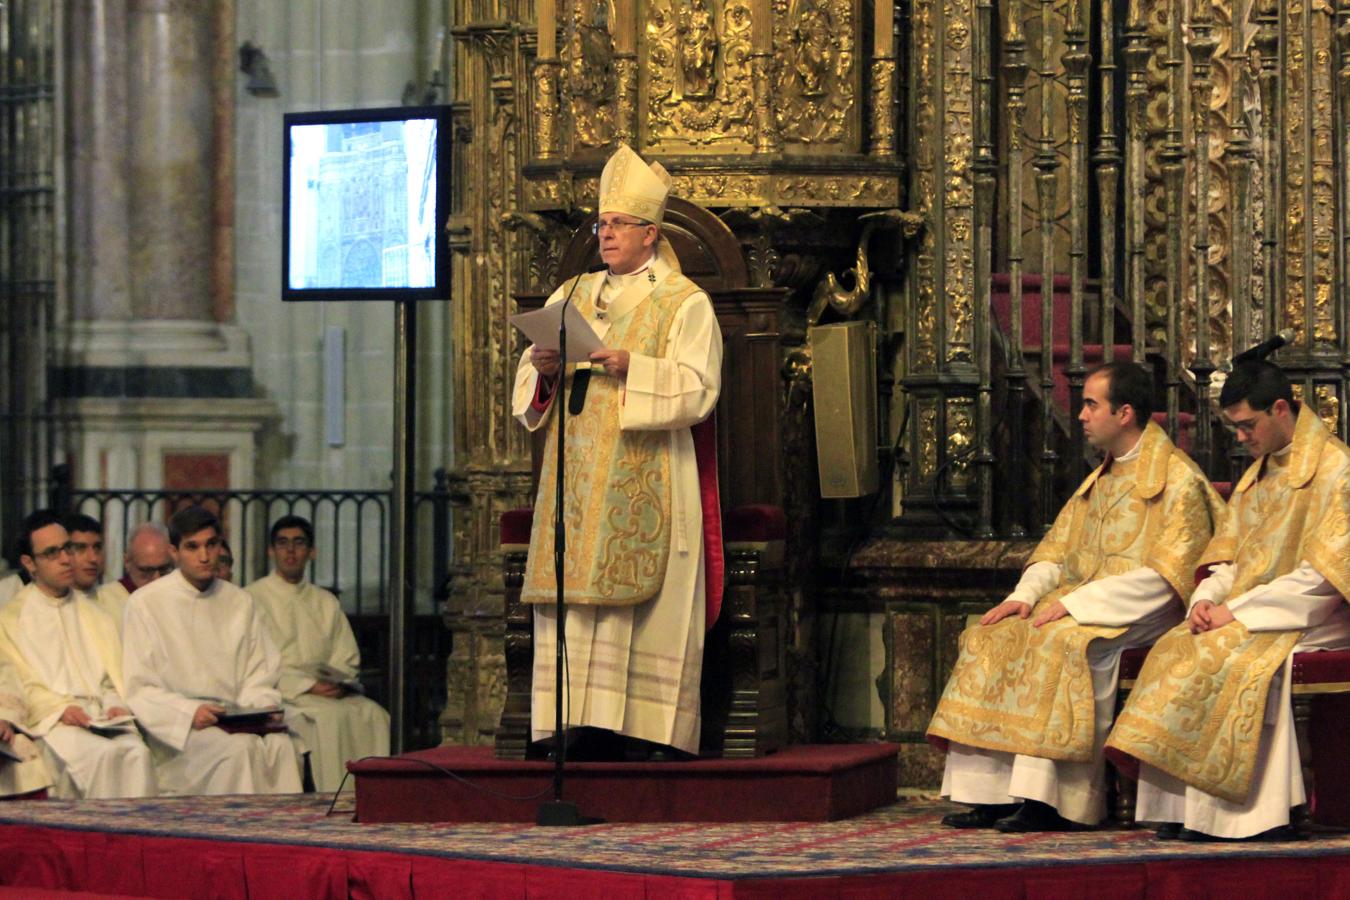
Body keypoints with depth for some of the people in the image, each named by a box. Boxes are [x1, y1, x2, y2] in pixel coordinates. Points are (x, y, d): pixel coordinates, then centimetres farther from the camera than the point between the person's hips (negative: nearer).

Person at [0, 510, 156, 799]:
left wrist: (117, 705, -4)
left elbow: (114, 675, 18)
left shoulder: (93, 614, 26)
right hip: (52, 721, -3)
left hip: (104, 717, 3)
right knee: (103, 754, -35)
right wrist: (61, 708, -14)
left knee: (137, 752, -31)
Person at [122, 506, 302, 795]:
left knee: (281, 745, -29)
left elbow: (259, 674, 17)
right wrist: (189, 712, -18)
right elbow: (138, 690, -2)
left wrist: (264, 706, -6)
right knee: (240, 748, -34)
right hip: (176, 730, -4)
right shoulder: (146, 603, 2)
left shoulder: (240, 603, 17)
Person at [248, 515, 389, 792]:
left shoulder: (326, 603, 21)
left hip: (331, 693, 5)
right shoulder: (253, 599, 4)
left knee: (373, 715, -24)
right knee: (331, 716, -33)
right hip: (279, 694, -5)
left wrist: (340, 683, -8)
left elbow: (347, 661, 17)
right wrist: (308, 686, -17)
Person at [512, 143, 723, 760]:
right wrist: (544, 368, -7)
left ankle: (649, 729, -8)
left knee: (647, 607, -8)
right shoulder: (571, 296, 18)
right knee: (573, 595, -2)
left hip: (646, 477, -5)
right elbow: (529, 379, 16)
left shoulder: (685, 303, 3)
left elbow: (696, 388, -8)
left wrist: (632, 367, -20)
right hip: (576, 474, 5)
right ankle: (576, 725, -3)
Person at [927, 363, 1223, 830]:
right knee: (990, 636, -11)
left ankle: (1045, 798, -34)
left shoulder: (1179, 480, -9)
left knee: (1064, 639, -34)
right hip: (1081, 605, 8)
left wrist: (1075, 604, -21)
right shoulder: (1099, 480, 19)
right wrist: (1026, 595, -4)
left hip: (1142, 613, -8)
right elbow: (1057, 550, 18)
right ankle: (988, 793, -17)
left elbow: (1165, 574, -18)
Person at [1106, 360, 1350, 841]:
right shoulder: (1257, 474, 18)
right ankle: (1183, 807, -21)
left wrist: (1235, 611, -18)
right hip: (1249, 614, 8)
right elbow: (1228, 557, 18)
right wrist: (1208, 599, -5)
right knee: (1172, 651, -16)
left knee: (1225, 654, -32)